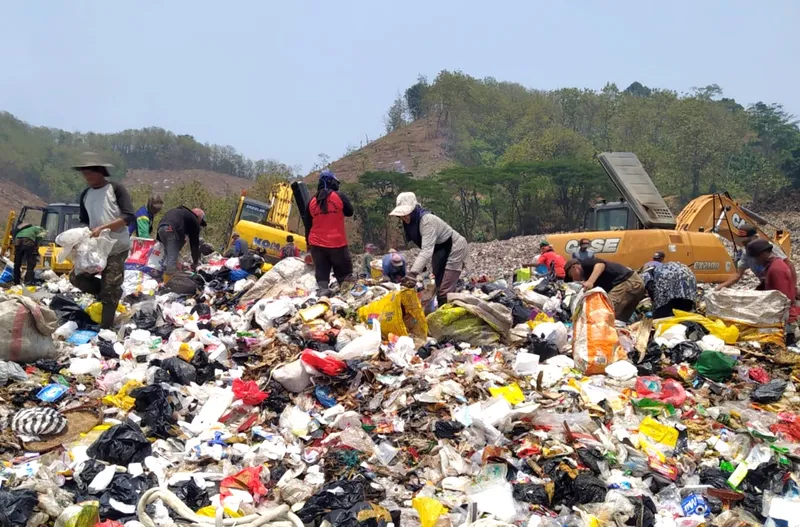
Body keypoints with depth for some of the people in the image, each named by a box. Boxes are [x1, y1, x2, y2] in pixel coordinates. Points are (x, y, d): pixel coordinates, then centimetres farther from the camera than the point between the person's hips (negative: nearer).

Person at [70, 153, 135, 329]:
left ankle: (105, 328, 5)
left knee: (109, 291, -6)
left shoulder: (116, 189, -9)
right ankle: (113, 293, 18)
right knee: (76, 277, 2)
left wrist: (103, 228, -23)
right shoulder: (85, 195, 9)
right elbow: (84, 222, 17)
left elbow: (129, 217, -17)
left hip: (117, 248, -7)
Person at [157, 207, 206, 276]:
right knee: (172, 258, -5)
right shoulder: (194, 220, 15)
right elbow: (194, 242, 15)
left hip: (161, 227, 8)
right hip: (172, 229, -8)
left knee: (168, 256, 19)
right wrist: (195, 262, 23)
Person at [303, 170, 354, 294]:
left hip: (317, 244, 3)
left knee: (321, 274, 7)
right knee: (344, 274, 7)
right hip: (337, 243, -3)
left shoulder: (312, 201, 6)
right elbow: (349, 213, 8)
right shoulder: (340, 196, -5)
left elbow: (307, 225, 12)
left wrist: (308, 243, 22)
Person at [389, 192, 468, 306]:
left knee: (445, 291, -15)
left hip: (454, 249, -9)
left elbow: (427, 250, -41)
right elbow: (425, 248, 3)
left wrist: (413, 273, -50)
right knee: (439, 288, 10)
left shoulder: (427, 220, -30)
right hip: (441, 251, 9)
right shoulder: (410, 222, -4)